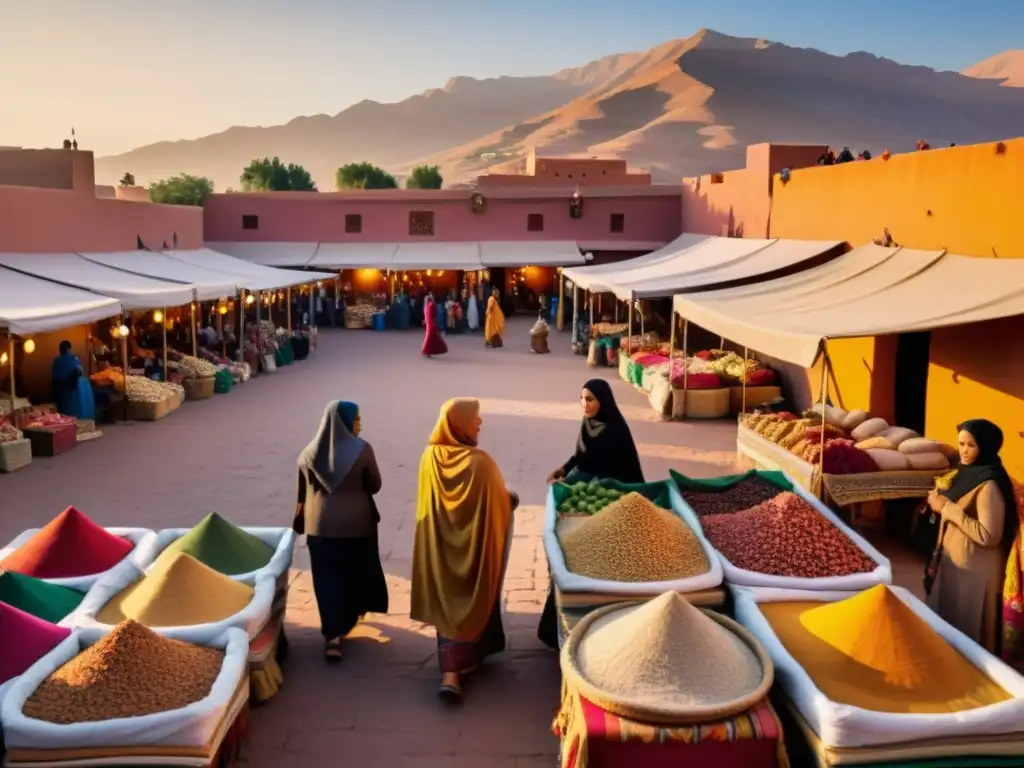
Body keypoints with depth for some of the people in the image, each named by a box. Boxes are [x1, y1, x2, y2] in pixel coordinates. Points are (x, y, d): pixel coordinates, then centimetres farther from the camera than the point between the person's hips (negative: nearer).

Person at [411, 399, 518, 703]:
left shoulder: (429, 459, -7)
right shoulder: (480, 463, -22)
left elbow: (428, 505, 7)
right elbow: (502, 503, -11)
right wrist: (512, 499, 13)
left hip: (440, 547, 4)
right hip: (475, 547, -4)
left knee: (446, 603, 16)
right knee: (470, 603, 14)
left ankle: (451, 670, 21)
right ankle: (459, 667, 20)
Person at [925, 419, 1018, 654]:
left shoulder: (989, 484, -23)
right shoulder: (968, 472, 4)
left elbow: (988, 536, -27)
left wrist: (948, 508, -24)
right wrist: (940, 502, -2)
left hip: (973, 568, -9)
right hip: (952, 558, 9)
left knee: (966, 629, 5)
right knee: (946, 619, 21)